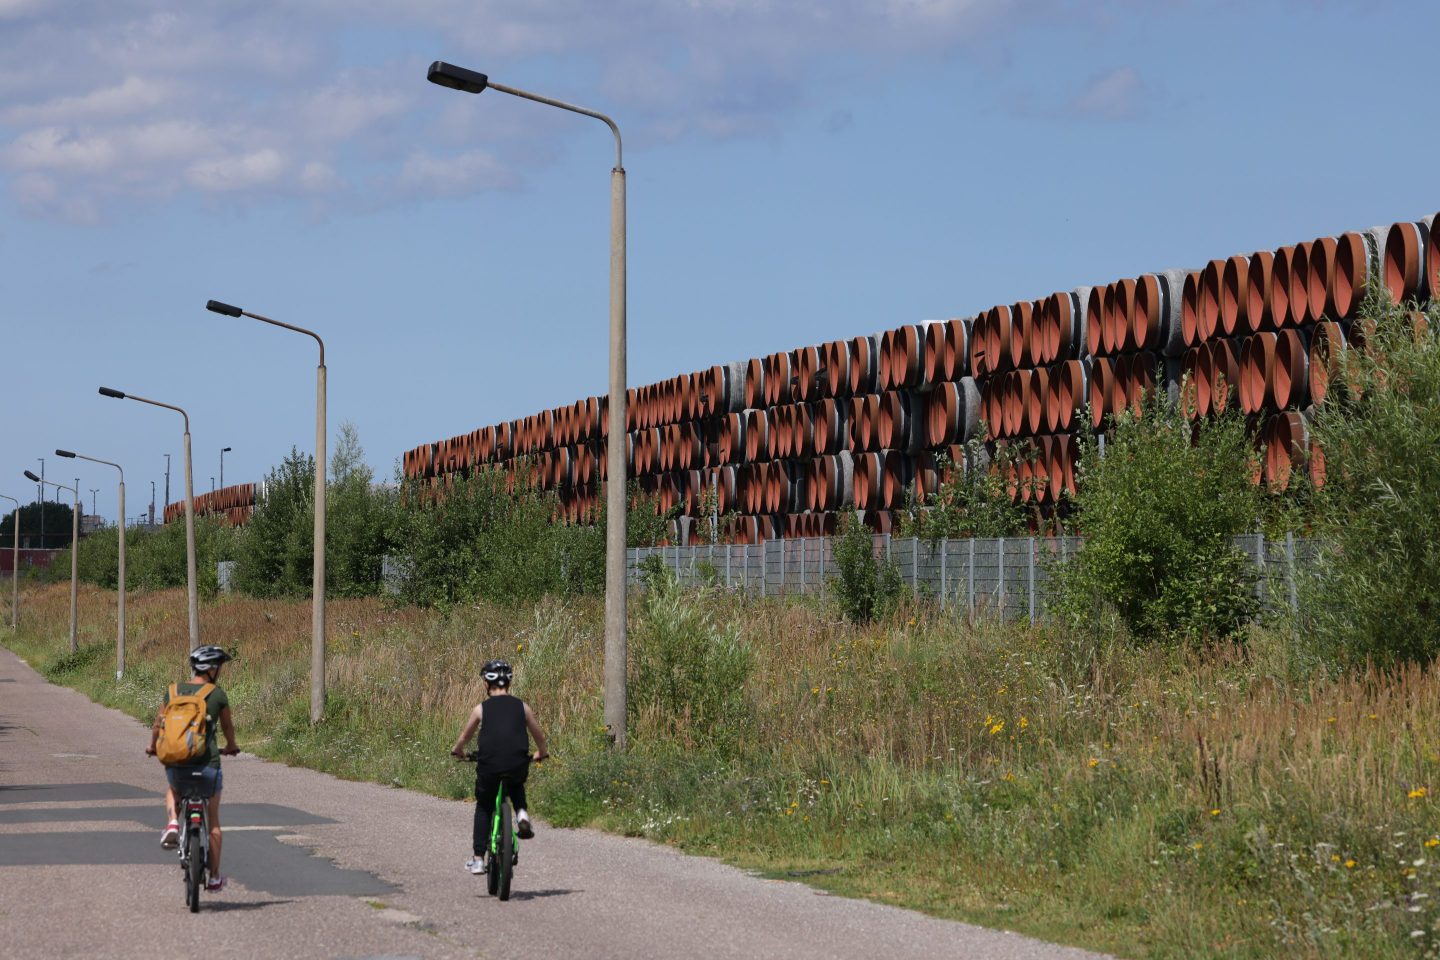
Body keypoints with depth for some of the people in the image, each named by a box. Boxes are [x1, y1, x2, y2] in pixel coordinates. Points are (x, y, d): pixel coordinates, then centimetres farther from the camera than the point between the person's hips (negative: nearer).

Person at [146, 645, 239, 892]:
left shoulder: (173, 691, 4)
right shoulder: (217, 695, -1)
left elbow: (159, 723, 14)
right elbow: (228, 727, 14)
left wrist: (153, 746, 35)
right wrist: (231, 747, 36)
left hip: (176, 764, 2)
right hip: (207, 764, -2)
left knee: (172, 790, 38)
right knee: (213, 819, 18)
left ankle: (173, 824, 8)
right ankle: (214, 877, 21)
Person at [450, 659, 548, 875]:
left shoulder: (481, 708, 7)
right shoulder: (522, 707, 10)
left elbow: (464, 737, 19)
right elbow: (539, 737, 20)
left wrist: (457, 750, 40)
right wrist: (540, 754, 41)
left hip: (489, 766, -1)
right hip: (517, 766, 1)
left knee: (483, 808, 19)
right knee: (516, 786, 36)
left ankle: (478, 859, 14)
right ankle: (521, 813, 6)